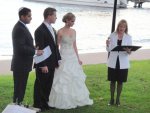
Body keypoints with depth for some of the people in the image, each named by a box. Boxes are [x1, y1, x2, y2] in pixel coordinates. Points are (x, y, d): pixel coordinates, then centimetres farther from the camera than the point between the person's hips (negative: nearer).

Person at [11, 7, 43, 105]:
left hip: (23, 64, 10)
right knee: (19, 88, -1)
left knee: (21, 87, 16)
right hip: (21, 65, -10)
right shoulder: (19, 29, -19)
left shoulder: (22, 27, 13)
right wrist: (35, 51, -21)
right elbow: (20, 47, -26)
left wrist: (34, 48, 5)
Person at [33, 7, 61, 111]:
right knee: (40, 85, 3)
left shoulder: (53, 29, 12)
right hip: (43, 65, -8)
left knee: (48, 85, 14)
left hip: (52, 63, 8)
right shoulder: (40, 30, -15)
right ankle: (37, 105, 14)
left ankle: (45, 103, 24)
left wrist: (58, 60, 12)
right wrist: (43, 65, -21)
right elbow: (39, 49, -19)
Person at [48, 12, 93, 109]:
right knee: (63, 80, -1)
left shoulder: (73, 31, 8)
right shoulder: (60, 32, -10)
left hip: (73, 57, 7)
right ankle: (63, 102, 9)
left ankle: (75, 100, 23)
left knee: (76, 79, 11)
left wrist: (78, 58, 11)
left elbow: (74, 46, 13)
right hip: (64, 57, -6)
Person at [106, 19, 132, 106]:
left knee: (120, 82, 9)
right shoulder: (112, 36, -2)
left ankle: (118, 99, 22)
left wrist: (128, 51, -25)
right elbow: (109, 50, -2)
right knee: (112, 81, 7)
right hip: (113, 62, 0)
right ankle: (112, 99, 20)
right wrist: (107, 45, -23)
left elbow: (130, 52, -2)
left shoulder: (128, 37, -1)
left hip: (123, 63, 0)